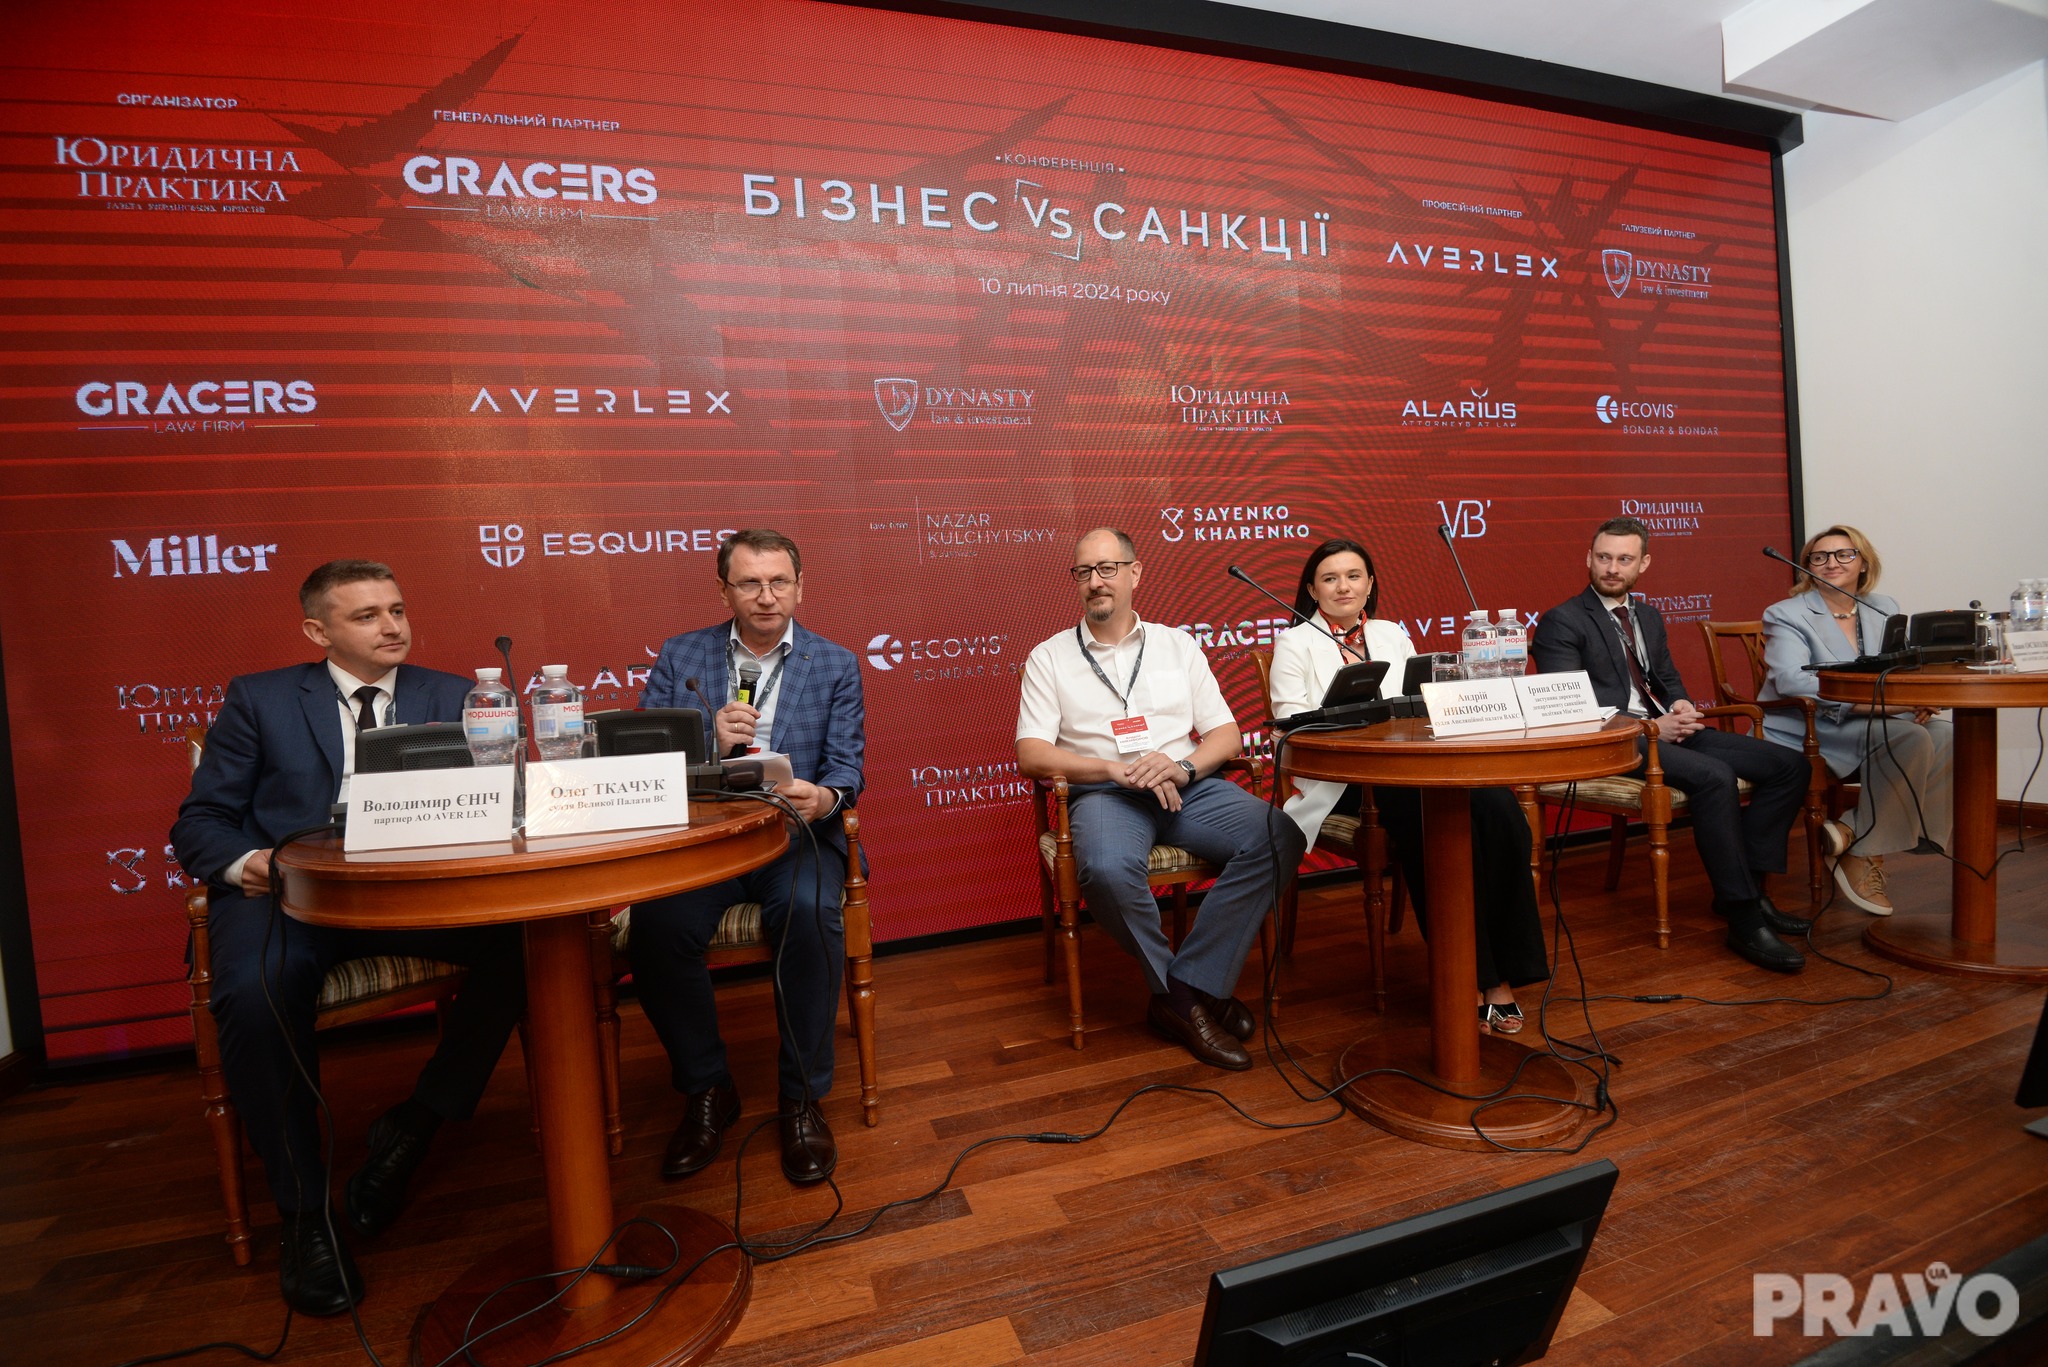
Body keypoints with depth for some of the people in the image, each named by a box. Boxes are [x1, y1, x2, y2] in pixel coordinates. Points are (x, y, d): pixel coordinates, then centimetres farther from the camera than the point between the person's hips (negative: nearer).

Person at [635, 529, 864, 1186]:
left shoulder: (835, 664, 9)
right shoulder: (679, 656, 11)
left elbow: (847, 766, 1)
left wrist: (824, 797, -23)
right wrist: (706, 742, -14)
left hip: (795, 836, -1)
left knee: (811, 914, -32)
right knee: (656, 927, -27)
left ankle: (802, 1098, -8)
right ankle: (705, 1090, 1)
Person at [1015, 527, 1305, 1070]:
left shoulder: (1177, 645, 18)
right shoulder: (1049, 657, 10)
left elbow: (1226, 734, 13)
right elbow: (1030, 755, -1)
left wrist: (1182, 767, -10)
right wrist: (1116, 770, -14)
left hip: (1189, 784, 3)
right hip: (1104, 793, -2)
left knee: (1279, 837, -25)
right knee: (1107, 869, -37)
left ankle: (1189, 989, -17)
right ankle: (1183, 995, -11)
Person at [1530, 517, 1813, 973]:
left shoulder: (1649, 617, 23)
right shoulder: (1561, 622, -4)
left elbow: (1668, 677, 25)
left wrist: (1681, 704, -1)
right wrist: (1651, 727, -18)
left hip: (1667, 727, 9)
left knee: (1789, 765, -4)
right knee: (1713, 775, -32)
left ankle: (1745, 885, 1)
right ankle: (1743, 918, -22)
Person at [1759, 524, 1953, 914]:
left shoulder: (1883, 609, 16)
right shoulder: (1787, 615, -3)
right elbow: (1791, 680, -19)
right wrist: (1875, 703, -27)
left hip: (1870, 723, 6)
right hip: (1808, 731, -6)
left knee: (1948, 734, -20)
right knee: (1910, 739, -27)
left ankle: (1855, 835, -13)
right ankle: (1863, 854, -14)